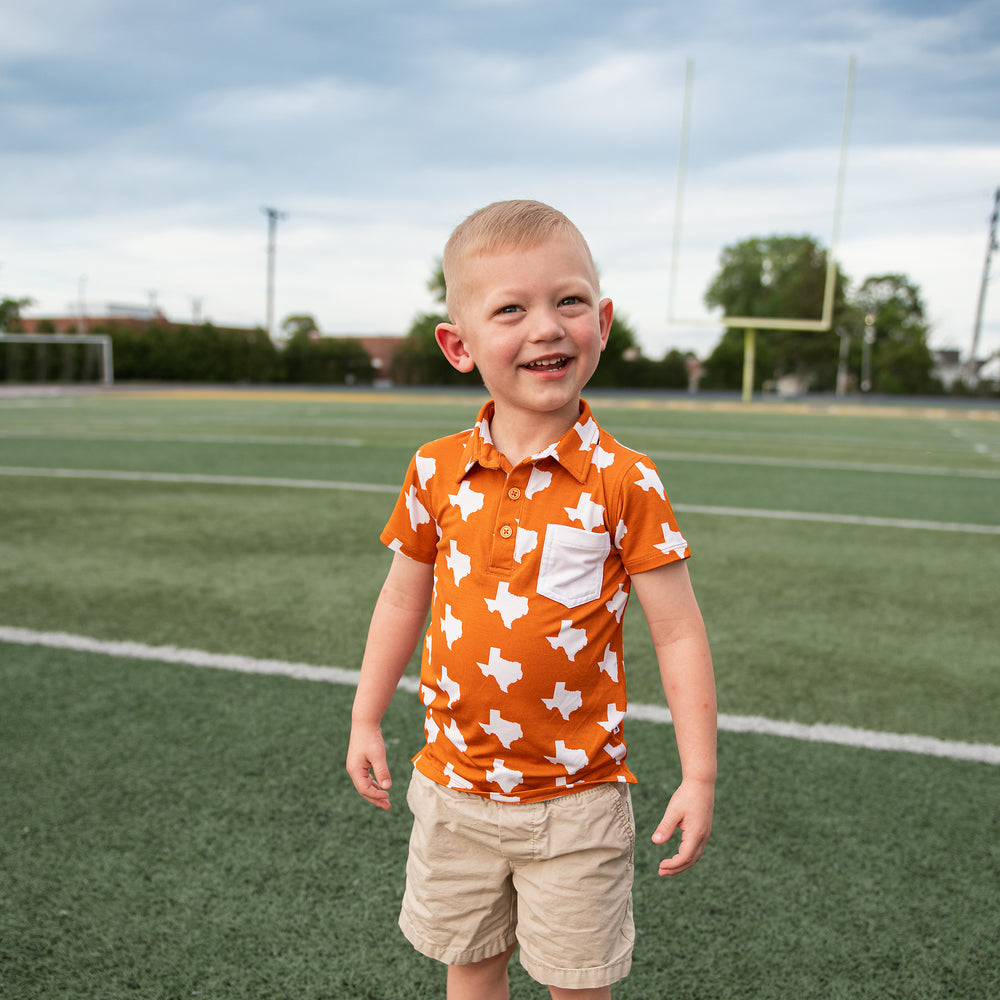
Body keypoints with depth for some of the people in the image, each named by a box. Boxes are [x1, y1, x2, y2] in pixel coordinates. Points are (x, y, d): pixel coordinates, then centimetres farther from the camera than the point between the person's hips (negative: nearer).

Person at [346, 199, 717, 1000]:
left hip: (575, 795, -3)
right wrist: (366, 721, 11)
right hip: (454, 785, 3)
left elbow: (678, 633, -10)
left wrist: (699, 777, -10)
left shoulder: (624, 481, -15)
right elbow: (404, 599, 7)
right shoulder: (437, 472, -6)